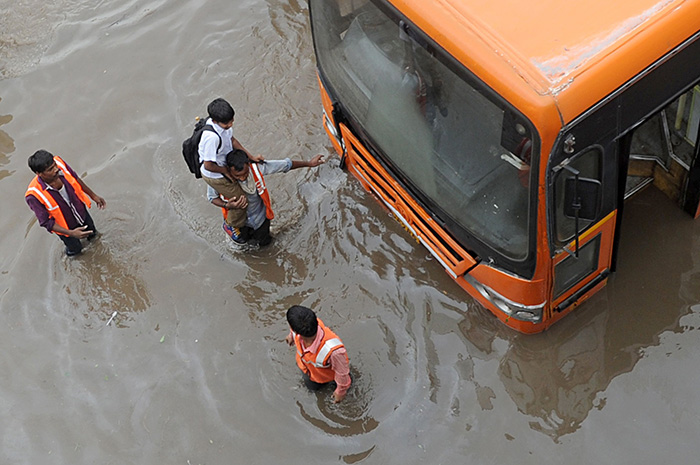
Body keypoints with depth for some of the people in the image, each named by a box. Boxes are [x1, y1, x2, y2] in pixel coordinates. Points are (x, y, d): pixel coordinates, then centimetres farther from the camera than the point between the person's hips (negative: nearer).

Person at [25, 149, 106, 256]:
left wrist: (93, 195, 5)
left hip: (81, 212, 4)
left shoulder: (60, 164, -30)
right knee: (75, 249, 25)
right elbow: (46, 222, -28)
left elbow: (76, 179, -7)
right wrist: (71, 233, -36)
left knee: (92, 234, 32)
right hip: (66, 227, -4)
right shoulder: (34, 195, -42)